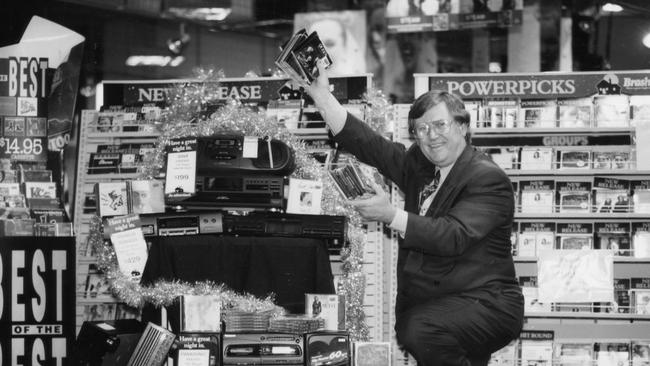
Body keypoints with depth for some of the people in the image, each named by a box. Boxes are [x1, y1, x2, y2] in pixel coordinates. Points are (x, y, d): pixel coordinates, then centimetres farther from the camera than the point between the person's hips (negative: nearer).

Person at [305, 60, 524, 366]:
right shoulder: (418, 166, 15)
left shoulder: (488, 179, -10)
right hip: (424, 306, 8)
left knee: (421, 330, -32)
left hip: (482, 304, -8)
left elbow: (454, 237, -21)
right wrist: (322, 95, 1)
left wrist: (391, 215, -23)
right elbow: (367, 144, 9)